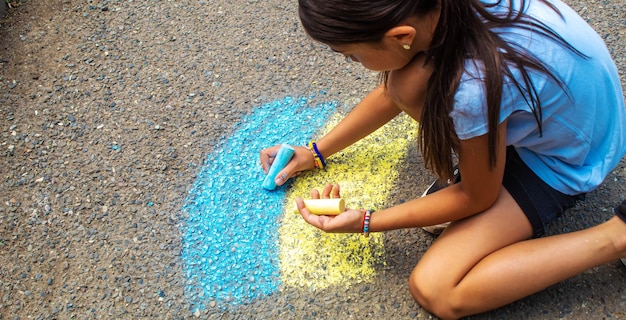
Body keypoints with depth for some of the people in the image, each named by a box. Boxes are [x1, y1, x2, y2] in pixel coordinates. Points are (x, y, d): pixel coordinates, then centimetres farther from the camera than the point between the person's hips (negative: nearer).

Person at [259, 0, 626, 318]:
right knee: (406, 83, -17)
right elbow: (392, 91, 3)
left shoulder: (474, 88, -40)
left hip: (563, 158, -6)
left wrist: (365, 222, -14)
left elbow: (477, 198, -19)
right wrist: (317, 152, 8)